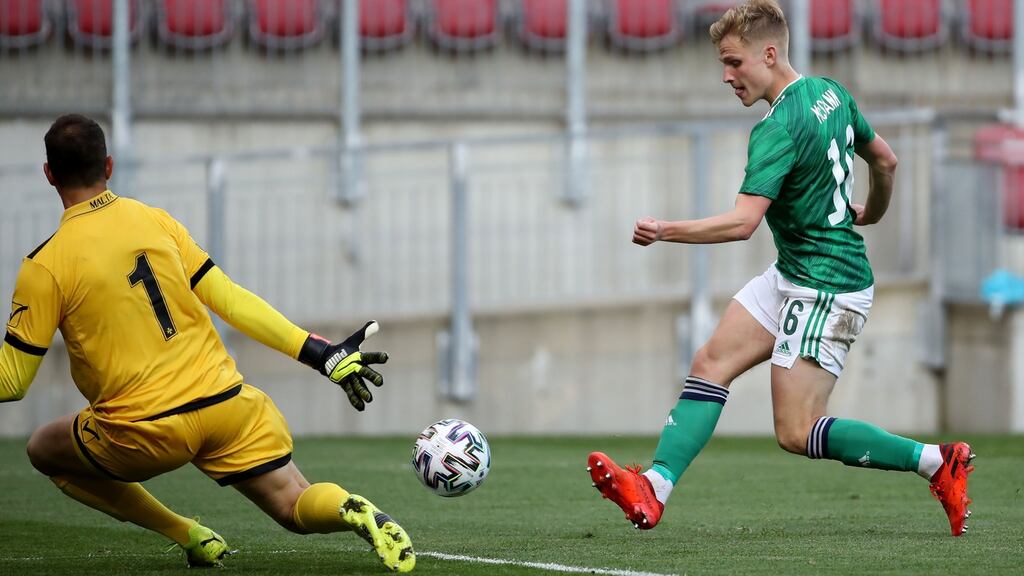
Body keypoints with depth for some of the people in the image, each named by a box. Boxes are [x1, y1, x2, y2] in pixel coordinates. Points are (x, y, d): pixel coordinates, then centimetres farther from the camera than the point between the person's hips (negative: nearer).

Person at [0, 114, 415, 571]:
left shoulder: (44, 267, -7)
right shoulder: (156, 222, 5)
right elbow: (230, 300, 3)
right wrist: (324, 354, 7)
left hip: (145, 431, -4)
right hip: (225, 403, 4)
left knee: (45, 450, 23)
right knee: (296, 508, 14)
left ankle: (189, 536, 11)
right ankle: (352, 511, -26)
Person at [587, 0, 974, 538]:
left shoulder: (778, 129, -22)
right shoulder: (831, 94, 6)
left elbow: (742, 222, -29)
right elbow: (885, 160, 20)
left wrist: (666, 231, -24)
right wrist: (869, 214, 38)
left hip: (827, 290, -10)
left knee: (797, 434, -7)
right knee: (711, 362, 3)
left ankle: (936, 462, -1)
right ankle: (655, 488, -4)